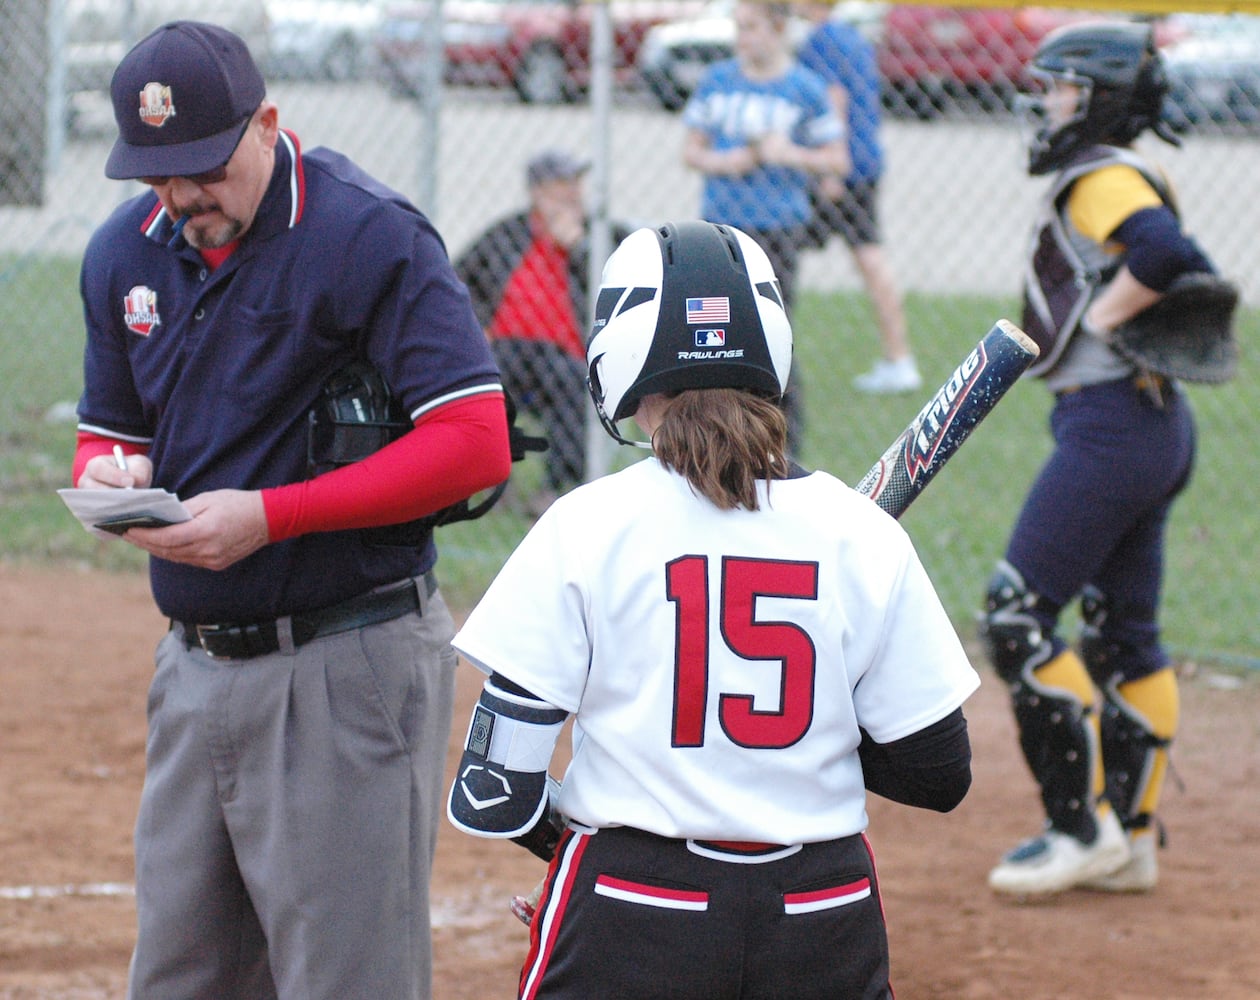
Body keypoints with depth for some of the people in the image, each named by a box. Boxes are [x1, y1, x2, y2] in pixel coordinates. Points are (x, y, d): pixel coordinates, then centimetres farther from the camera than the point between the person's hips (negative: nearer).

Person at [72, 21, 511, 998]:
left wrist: (270, 515, -23)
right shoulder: (124, 253, 9)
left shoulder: (368, 237, -14)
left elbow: (475, 442, -20)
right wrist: (108, 475, -6)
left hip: (348, 669, -7)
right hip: (196, 662, 7)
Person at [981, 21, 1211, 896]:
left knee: (1019, 616, -8)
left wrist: (1099, 318, -18)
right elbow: (1192, 271, 15)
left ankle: (1083, 825, -7)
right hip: (1159, 422, 10)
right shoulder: (1131, 182, 17)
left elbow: (1163, 251, -31)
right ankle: (1131, 840, 18)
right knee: (1124, 634, 14)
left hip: (1110, 422, -10)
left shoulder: (1101, 179, -13)